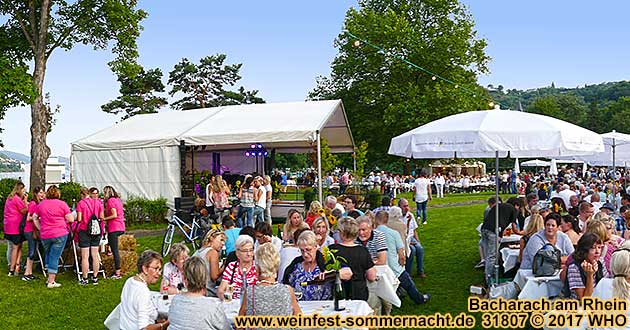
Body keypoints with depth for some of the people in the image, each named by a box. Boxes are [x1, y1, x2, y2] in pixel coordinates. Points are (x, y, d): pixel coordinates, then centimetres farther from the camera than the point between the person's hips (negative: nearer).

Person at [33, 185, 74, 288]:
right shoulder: (62, 204, -6)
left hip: (45, 235, 4)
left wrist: (40, 228, 14)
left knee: (48, 255, 22)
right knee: (54, 257, -1)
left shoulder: (41, 204, 6)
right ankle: (51, 282, 1)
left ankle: (49, 278, 24)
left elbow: (35, 218, 14)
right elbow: (71, 219, -5)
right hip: (60, 234, -4)